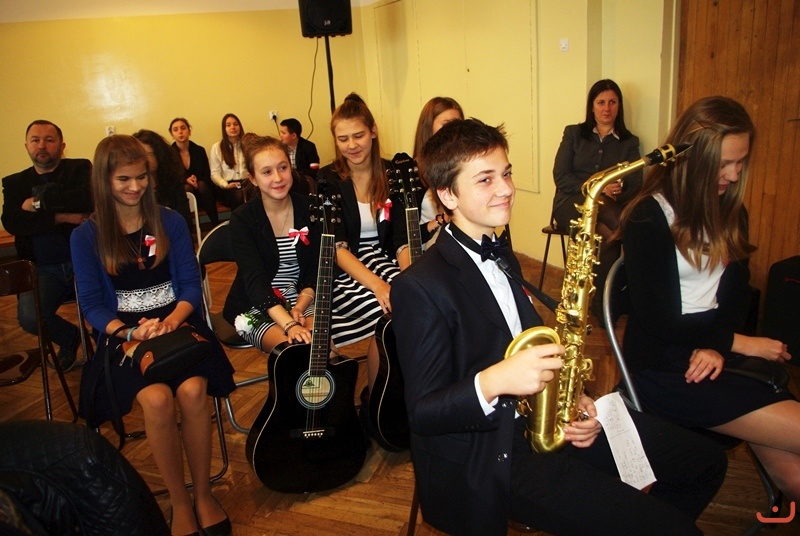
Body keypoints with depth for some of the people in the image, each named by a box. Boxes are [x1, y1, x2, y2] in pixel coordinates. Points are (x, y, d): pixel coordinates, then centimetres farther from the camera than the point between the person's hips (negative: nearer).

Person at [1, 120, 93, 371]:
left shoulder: (80, 168, 8)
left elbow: (89, 199, -15)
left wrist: (39, 202, -9)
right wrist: (60, 218, -13)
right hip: (43, 269, 3)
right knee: (29, 318, -22)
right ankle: (69, 337, 14)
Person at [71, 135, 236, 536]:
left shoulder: (170, 223, 6)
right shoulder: (86, 236, 2)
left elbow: (191, 284, 3)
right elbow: (92, 305, 0)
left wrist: (171, 321, -16)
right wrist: (130, 332, -18)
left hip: (177, 322, 1)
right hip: (124, 333, -1)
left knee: (193, 390, -29)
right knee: (156, 399, -30)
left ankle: (204, 493, -7)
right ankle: (179, 502, -8)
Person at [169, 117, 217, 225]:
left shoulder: (199, 150, 4)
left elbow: (207, 176, 4)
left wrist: (196, 179, -18)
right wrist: (186, 180, -21)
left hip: (201, 190, 2)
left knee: (202, 185, -31)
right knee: (187, 188, -34)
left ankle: (216, 224, -28)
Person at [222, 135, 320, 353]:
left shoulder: (310, 208, -1)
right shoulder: (242, 219, -10)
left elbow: (318, 268, 0)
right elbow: (255, 280, -21)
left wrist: (300, 306, -18)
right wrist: (289, 324, -34)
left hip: (302, 299, 3)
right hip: (255, 307, -3)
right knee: (296, 346, -29)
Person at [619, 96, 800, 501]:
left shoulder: (730, 214, 13)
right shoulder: (648, 218, -9)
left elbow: (736, 295, 9)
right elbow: (657, 320, -11)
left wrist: (717, 346, -10)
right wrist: (734, 341, -9)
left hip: (713, 355, 6)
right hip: (662, 370, -6)